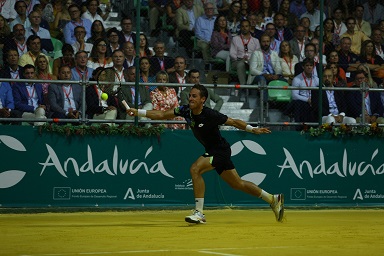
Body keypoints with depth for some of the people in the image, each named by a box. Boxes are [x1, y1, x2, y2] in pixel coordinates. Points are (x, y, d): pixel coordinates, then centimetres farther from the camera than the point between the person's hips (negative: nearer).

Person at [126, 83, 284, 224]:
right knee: (237, 184, 16)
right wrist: (138, 112, -15)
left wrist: (253, 129, -20)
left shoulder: (210, 115, -25)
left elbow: (234, 122, -14)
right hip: (212, 151, 8)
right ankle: (273, 199, 32)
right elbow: (162, 115, -7)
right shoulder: (186, 111, -7)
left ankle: (199, 213, -21)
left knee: (195, 169, -25)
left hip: (221, 151, -8)